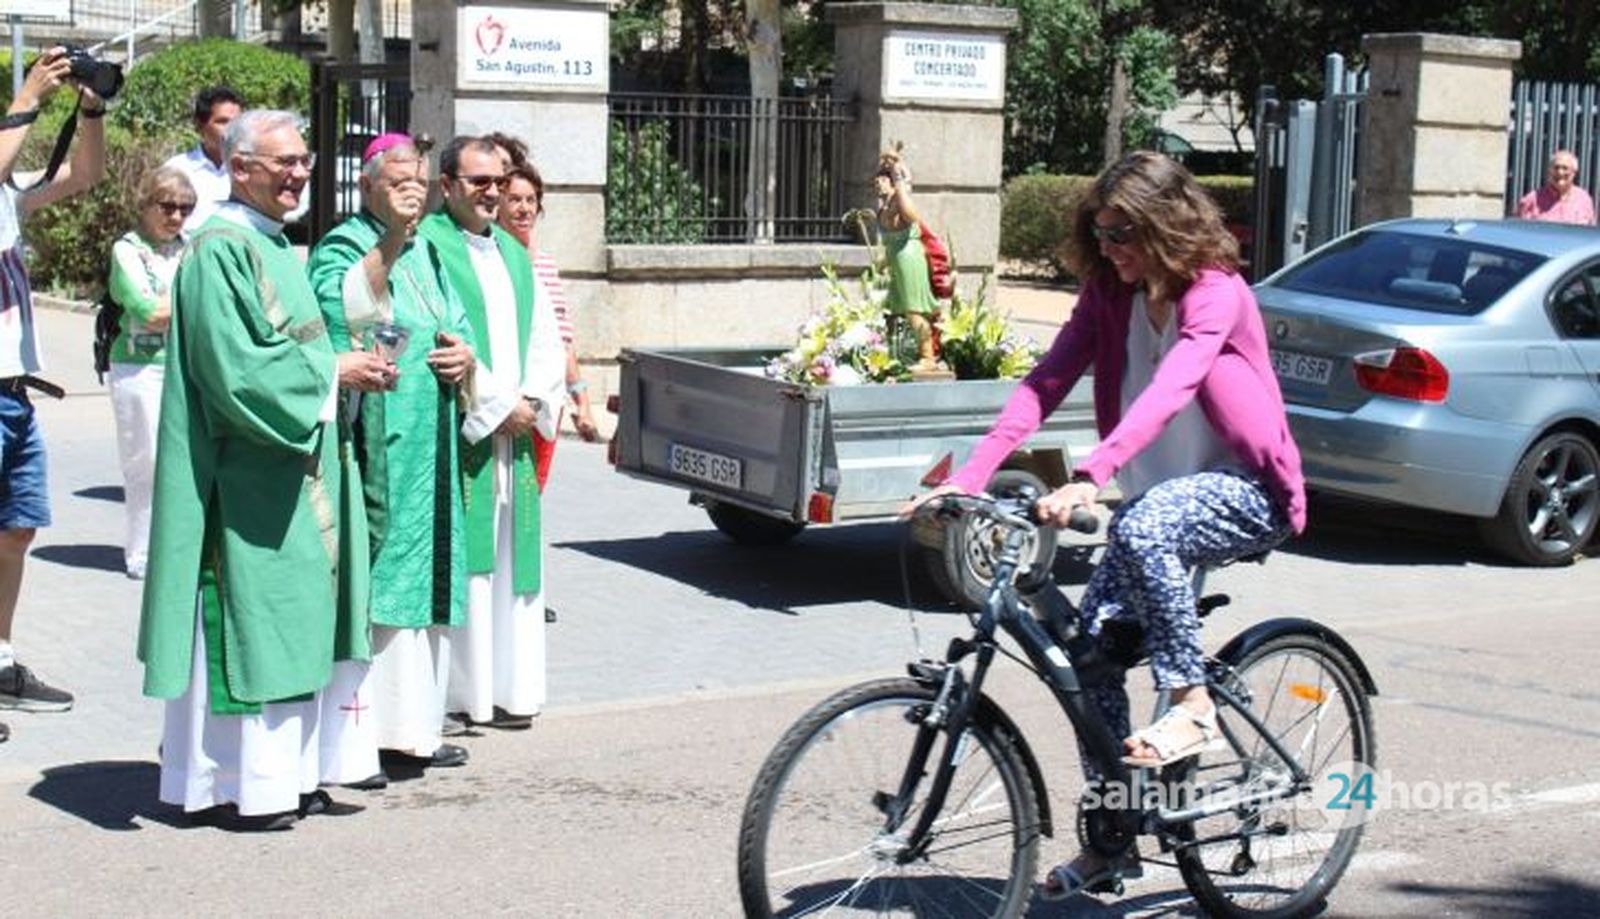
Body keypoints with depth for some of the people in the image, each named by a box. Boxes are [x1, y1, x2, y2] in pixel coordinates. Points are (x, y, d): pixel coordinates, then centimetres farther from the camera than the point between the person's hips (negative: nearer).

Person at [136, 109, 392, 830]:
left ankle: (284, 771, 18)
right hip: (245, 477, -10)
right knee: (242, 619, -5)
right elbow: (233, 367, -21)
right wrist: (331, 372, -14)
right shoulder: (219, 252, -13)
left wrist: (346, 369, 4)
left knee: (287, 622, 12)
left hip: (293, 465, 10)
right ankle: (229, 785, 2)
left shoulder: (274, 246, 16)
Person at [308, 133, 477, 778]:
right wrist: (389, 240, -33)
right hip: (375, 440, -8)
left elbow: (456, 325, 24)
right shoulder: (342, 247, -4)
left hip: (429, 443, 8)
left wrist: (465, 352, 2)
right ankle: (354, 729, -7)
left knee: (423, 573, 10)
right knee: (366, 573, -9)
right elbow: (342, 310, -25)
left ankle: (413, 721, 17)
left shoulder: (426, 253, 19)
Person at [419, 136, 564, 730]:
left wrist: (532, 400, -2)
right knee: (457, 563, -5)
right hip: (456, 432, -7)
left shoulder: (514, 255, 18)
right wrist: (498, 405, -12)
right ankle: (456, 693, 0)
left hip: (515, 431, 7)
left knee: (514, 560, 7)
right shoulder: (428, 246, -6)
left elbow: (544, 341, 16)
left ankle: (509, 688, 13)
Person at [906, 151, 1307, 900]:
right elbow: (1045, 383, -9)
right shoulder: (1110, 295, 1)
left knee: (1142, 529, -37)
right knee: (1091, 643, -6)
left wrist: (1088, 480, -49)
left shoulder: (1216, 292, -18)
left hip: (1245, 493, -7)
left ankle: (1192, 704, -18)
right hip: (1160, 497, 7)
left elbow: (1168, 391, -35)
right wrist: (967, 478, -22)